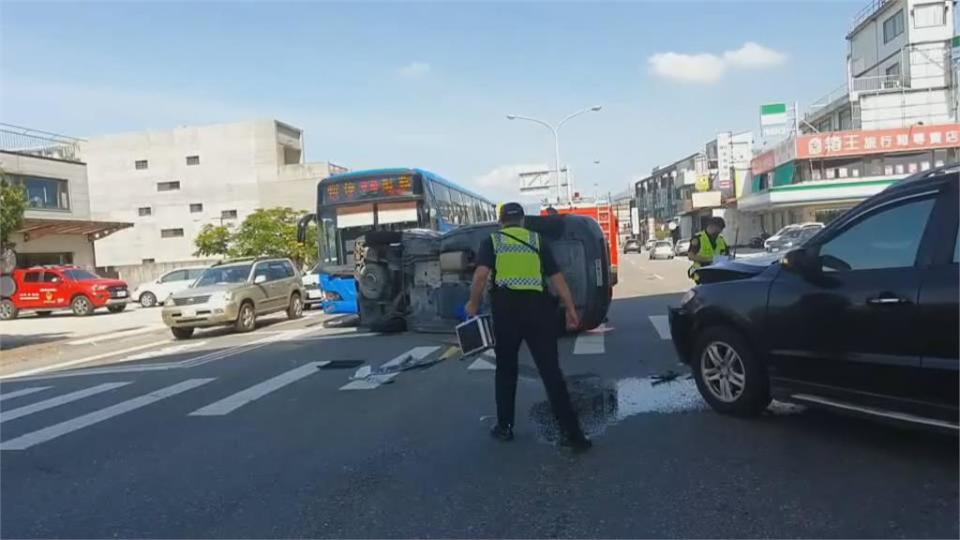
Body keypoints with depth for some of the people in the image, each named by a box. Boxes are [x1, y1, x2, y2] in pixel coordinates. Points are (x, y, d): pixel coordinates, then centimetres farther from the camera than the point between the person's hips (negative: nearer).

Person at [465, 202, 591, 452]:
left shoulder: (492, 241, 8)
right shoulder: (537, 240, 13)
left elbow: (481, 274, -9)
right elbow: (557, 277, 8)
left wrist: (473, 305, 2)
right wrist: (571, 309, 10)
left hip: (506, 308, -1)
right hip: (537, 306, 1)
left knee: (506, 370, 16)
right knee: (551, 370, 1)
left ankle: (504, 426, 21)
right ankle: (570, 432, -1)